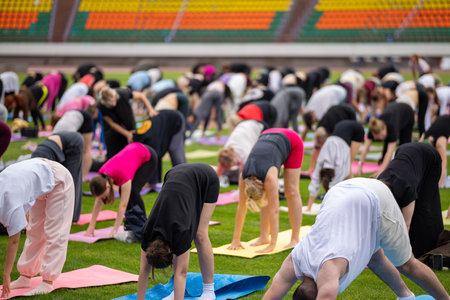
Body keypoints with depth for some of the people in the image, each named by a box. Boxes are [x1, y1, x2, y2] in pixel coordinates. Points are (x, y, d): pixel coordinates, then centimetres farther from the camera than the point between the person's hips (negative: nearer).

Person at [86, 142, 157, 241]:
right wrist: (91, 227, -10)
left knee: (133, 191, -19)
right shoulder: (101, 177, -18)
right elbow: (98, 202, -9)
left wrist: (115, 230, -35)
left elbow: (123, 205, -35)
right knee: (124, 193, -7)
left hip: (148, 157, -7)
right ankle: (130, 227, 3)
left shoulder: (123, 175, -38)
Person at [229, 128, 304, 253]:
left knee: (291, 191, -8)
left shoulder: (269, 177, -37)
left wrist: (273, 244, -34)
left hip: (290, 141, -5)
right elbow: (241, 207, -15)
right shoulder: (243, 177, -22)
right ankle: (264, 237, 0)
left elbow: (274, 210, -35)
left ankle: (295, 239, -5)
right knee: (268, 196, -4)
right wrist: (236, 240, -13)